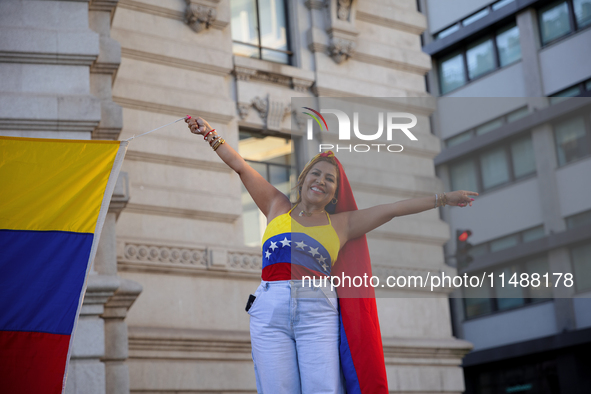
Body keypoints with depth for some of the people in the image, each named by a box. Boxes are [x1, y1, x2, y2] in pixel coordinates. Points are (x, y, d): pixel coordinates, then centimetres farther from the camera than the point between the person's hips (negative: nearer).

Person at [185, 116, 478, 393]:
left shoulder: (341, 223, 16)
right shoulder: (277, 207, 19)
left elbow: (392, 209, 14)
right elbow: (241, 166, 23)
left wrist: (443, 198, 15)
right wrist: (210, 134, 27)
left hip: (318, 311, 0)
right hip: (269, 310, 0)